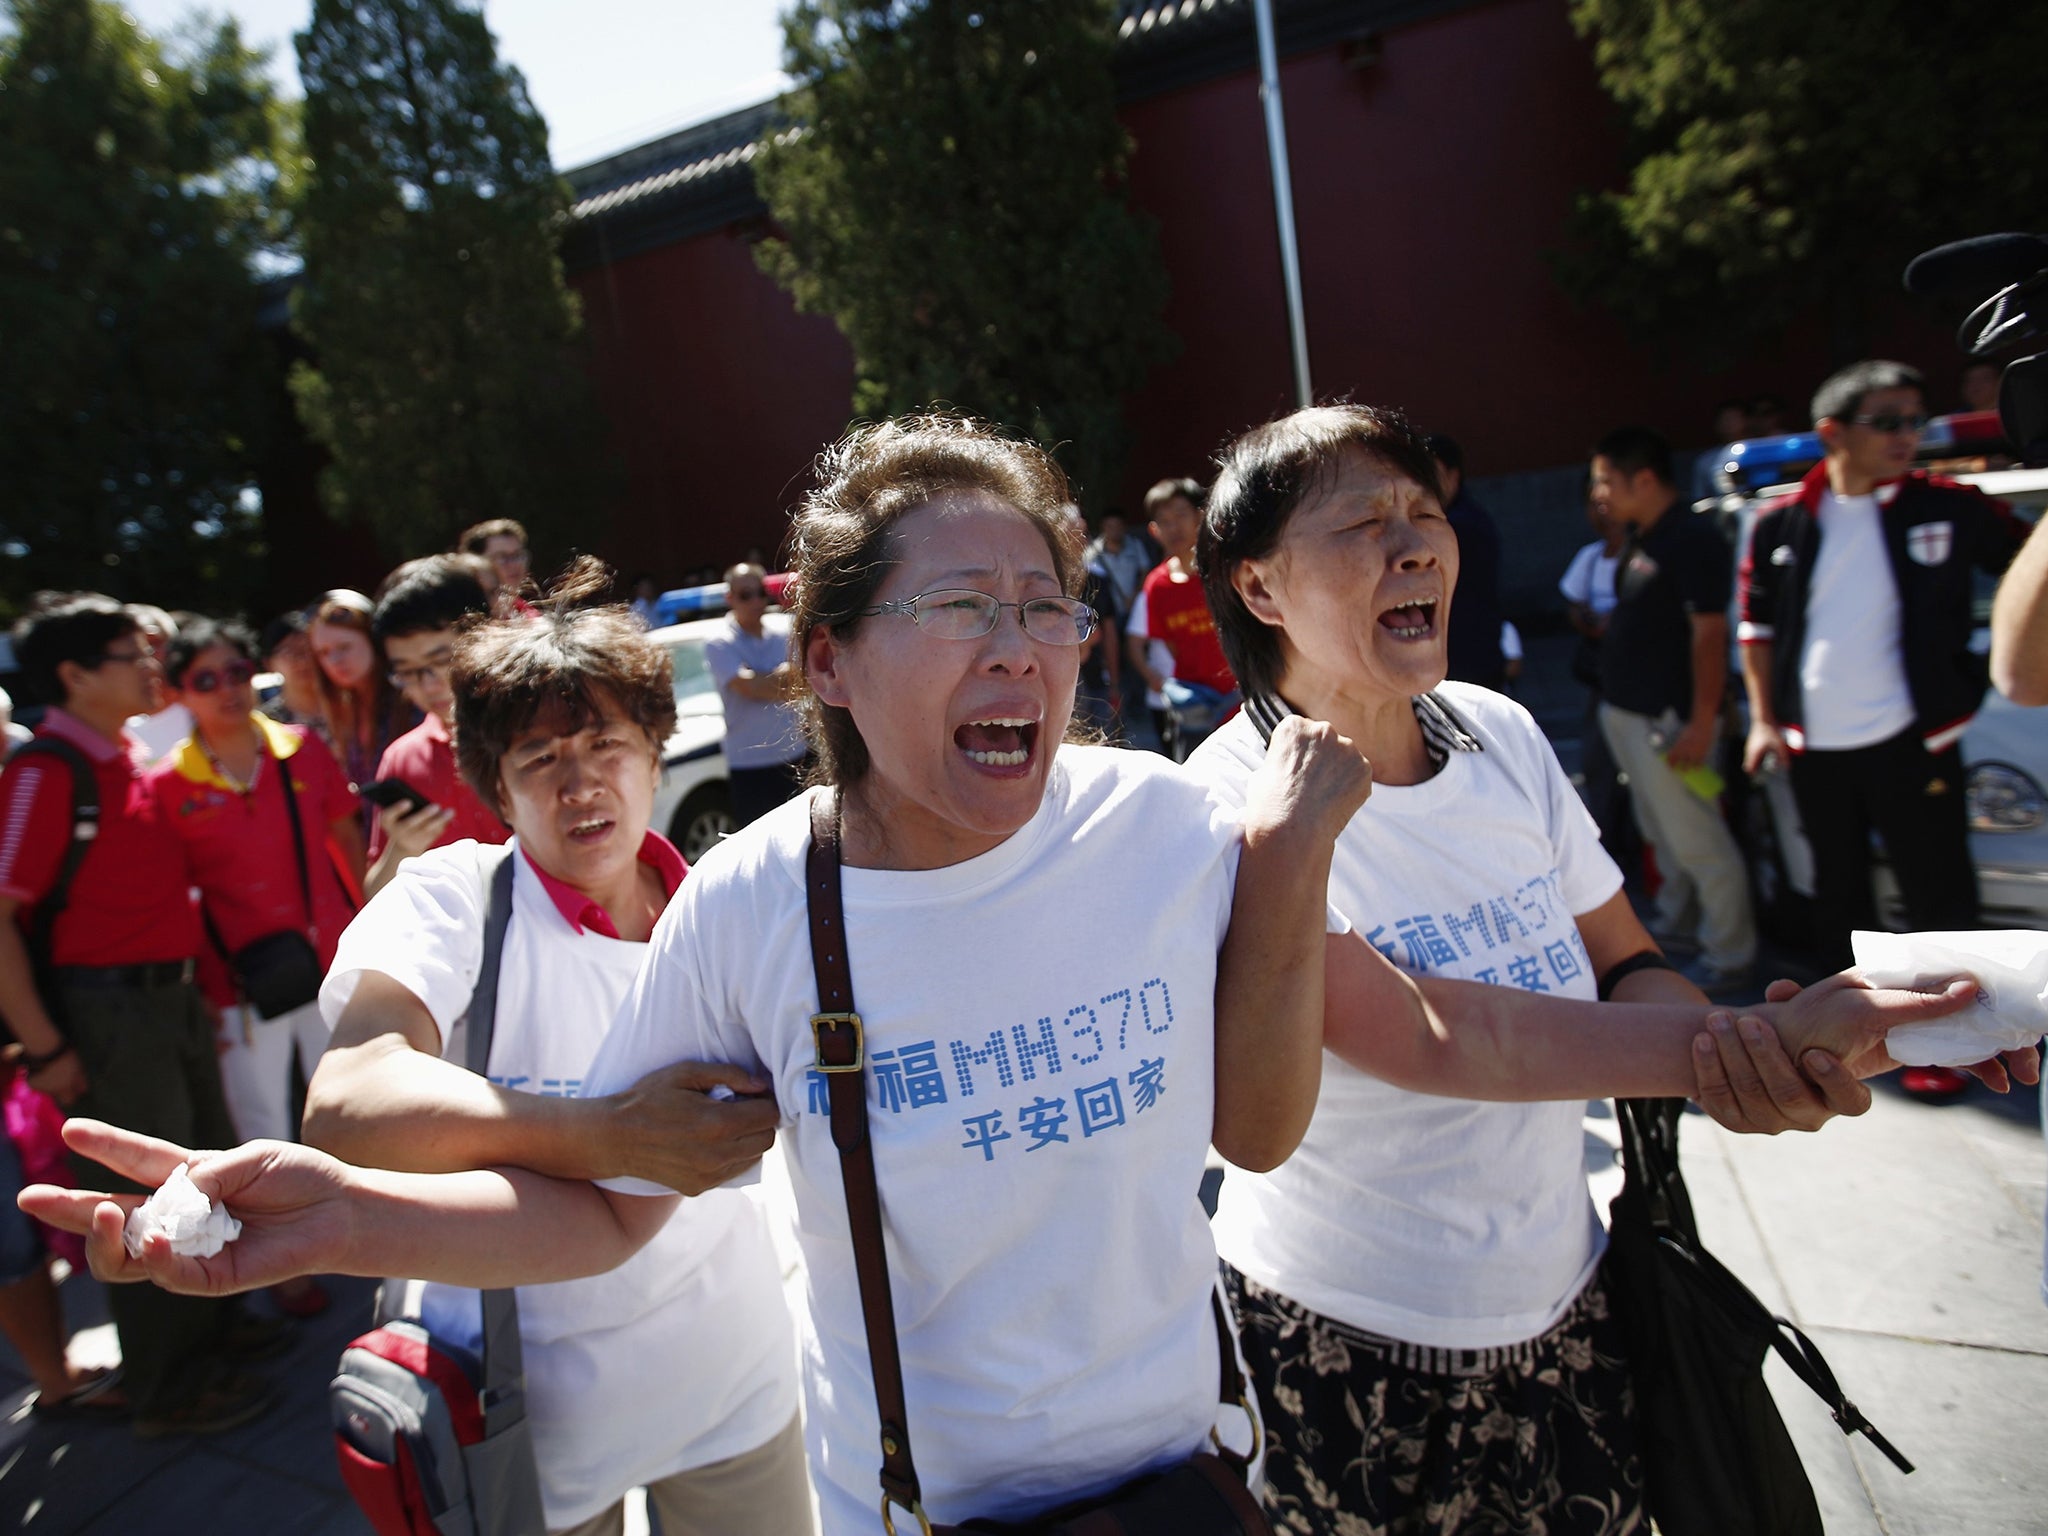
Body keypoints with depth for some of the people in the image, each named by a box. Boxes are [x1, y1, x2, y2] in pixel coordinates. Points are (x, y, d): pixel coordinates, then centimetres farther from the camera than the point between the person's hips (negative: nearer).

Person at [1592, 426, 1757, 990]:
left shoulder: (1691, 539, -16)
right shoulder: (1638, 540, 11)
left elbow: (1709, 634, -20)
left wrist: (1702, 724, -21)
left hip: (1668, 720, -9)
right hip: (1628, 712, 9)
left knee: (1696, 839, -1)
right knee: (1661, 831, 21)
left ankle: (1730, 954, 11)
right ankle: (1676, 919, 37)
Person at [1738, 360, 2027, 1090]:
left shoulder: (1947, 508, -3)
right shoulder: (1780, 523, 1)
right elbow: (1757, 625, 8)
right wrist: (1764, 717, 4)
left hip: (1911, 738, -2)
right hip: (1813, 744, 2)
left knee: (1938, 892, 4)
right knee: (1838, 889, 16)